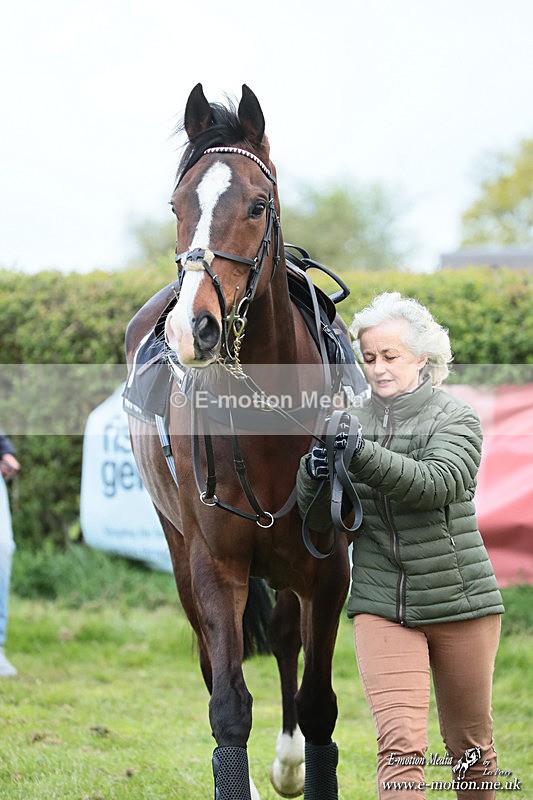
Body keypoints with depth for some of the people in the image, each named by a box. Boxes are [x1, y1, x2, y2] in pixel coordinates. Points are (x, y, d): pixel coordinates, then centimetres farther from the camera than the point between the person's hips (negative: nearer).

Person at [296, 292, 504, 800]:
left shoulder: (456, 420, -4)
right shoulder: (350, 425, 7)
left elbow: (436, 483, -24)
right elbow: (319, 521, 6)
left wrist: (361, 455, -36)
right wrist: (313, 476, -17)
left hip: (459, 601, -1)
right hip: (381, 605, 1)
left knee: (468, 744, 12)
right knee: (400, 745, -14)